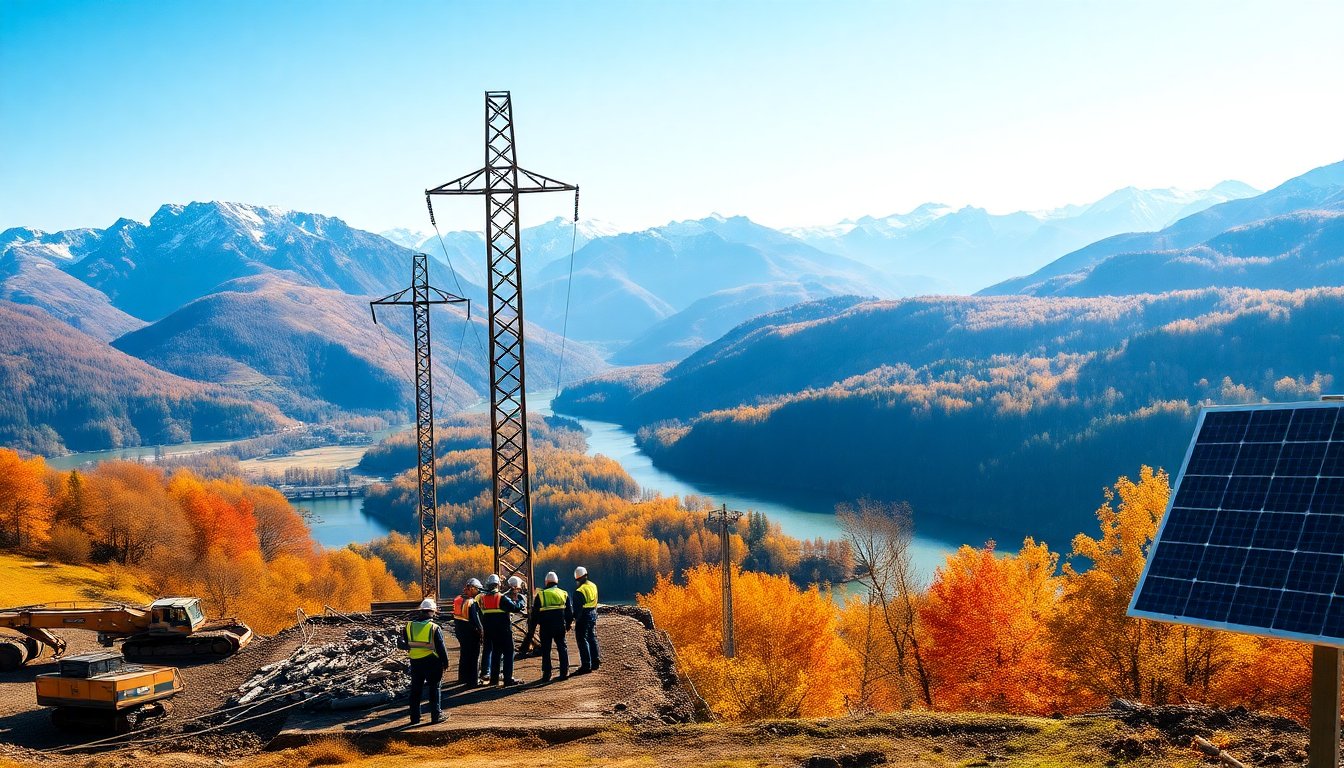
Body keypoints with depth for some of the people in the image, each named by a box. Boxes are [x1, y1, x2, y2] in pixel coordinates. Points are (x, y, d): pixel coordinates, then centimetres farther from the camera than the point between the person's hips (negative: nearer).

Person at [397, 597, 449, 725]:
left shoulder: (409, 626, -1)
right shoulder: (434, 627, -12)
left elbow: (400, 643, 1)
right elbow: (441, 647, -10)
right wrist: (445, 662, 2)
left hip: (415, 662, 4)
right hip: (432, 662, -3)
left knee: (415, 690, 12)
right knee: (434, 689, 6)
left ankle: (415, 717, 15)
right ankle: (436, 716, 6)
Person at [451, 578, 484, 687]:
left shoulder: (457, 599, 3)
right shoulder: (471, 603, -23)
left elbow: (455, 615, 11)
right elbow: (475, 619, -22)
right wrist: (481, 630, -11)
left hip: (459, 630, 9)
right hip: (470, 633, -9)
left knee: (464, 654, 23)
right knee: (472, 657, 0)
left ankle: (462, 677, 35)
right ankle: (471, 681, 3)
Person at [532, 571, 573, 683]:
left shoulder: (541, 594, -2)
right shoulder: (564, 594, 6)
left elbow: (535, 612, 0)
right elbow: (570, 611, 9)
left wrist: (533, 626, 12)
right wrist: (569, 624, 21)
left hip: (546, 626, -2)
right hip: (560, 625, 2)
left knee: (545, 649, 5)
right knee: (562, 647, 12)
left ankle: (546, 675, 4)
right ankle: (564, 672, 9)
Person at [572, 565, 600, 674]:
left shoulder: (580, 590, -20)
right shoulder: (593, 586, 6)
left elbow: (578, 607, -19)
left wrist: (576, 618, -9)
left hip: (584, 616, -8)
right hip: (593, 614, 8)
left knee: (582, 641, -3)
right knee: (592, 638, 19)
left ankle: (586, 665, -3)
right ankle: (595, 661, 27)